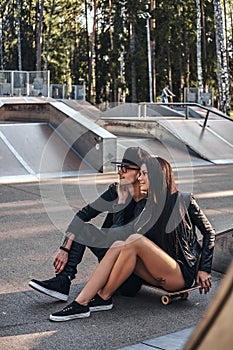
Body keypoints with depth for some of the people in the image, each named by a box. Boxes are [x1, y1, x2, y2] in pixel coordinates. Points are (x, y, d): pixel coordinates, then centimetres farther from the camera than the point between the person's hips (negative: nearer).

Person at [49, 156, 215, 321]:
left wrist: (204, 269, -3)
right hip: (160, 275, 6)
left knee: (135, 240, -26)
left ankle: (104, 297, -16)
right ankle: (81, 302, -28)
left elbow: (209, 233, 3)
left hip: (183, 274, -6)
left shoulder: (185, 201, -1)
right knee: (117, 246, -18)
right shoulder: (150, 208, 15)